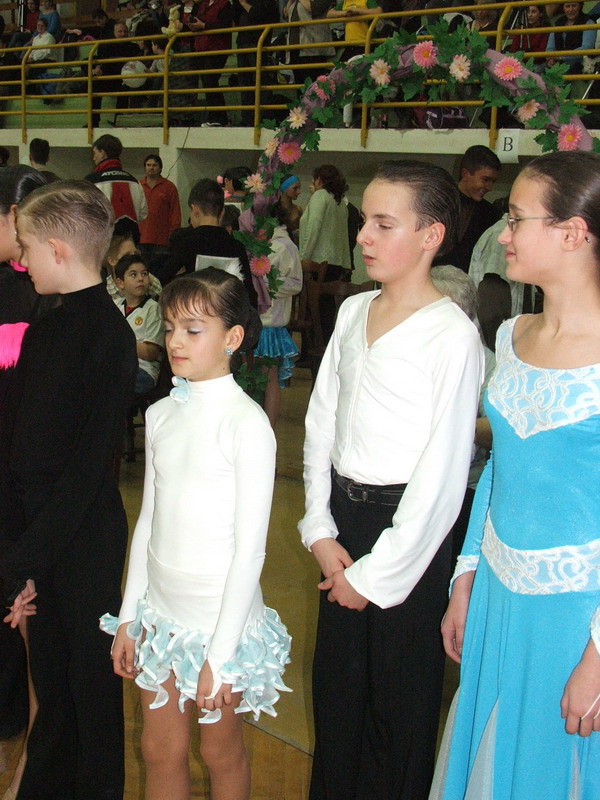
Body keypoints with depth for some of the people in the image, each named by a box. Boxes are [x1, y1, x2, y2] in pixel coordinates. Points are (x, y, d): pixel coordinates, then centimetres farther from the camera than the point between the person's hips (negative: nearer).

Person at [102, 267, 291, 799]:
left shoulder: (246, 423, -16)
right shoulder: (161, 415, 3)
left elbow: (250, 547, -16)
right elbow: (148, 521, 9)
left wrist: (220, 653, -15)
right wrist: (129, 616, 9)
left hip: (222, 612, -5)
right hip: (161, 608, 6)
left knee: (220, 750, 13)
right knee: (160, 751, 16)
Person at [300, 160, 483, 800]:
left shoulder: (452, 337, -16)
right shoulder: (353, 313, 5)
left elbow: (442, 474, -16)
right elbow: (321, 423, 8)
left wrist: (377, 573, -12)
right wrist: (322, 530, 0)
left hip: (405, 530, -6)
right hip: (343, 515, 6)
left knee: (397, 705, 9)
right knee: (335, 691, 19)